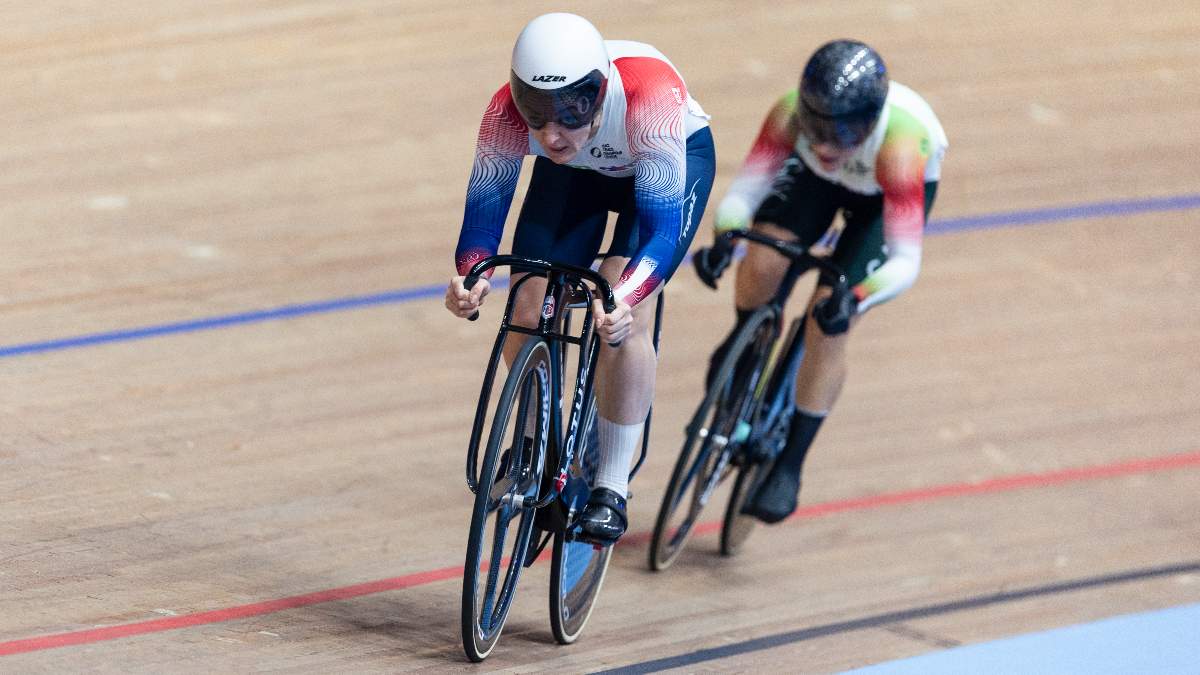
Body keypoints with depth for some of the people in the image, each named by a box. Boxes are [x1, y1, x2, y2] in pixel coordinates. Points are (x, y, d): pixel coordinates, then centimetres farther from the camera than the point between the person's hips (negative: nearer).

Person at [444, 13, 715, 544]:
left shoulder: (650, 96, -44)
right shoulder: (508, 111, -35)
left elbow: (662, 227, -42)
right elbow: (484, 204, -23)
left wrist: (623, 299, -60)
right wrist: (471, 275, -45)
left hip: (673, 160, -3)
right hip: (579, 173, 3)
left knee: (622, 315, -23)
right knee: (528, 311, -11)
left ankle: (612, 489, -9)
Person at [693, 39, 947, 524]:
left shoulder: (897, 148, -44)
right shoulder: (790, 115, -37)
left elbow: (905, 264, -42)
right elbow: (743, 194, -32)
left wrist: (853, 300, -60)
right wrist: (724, 242, -54)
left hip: (894, 193, -2)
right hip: (816, 178, 3)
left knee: (827, 325, -14)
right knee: (762, 263, -23)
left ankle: (790, 465, 5)